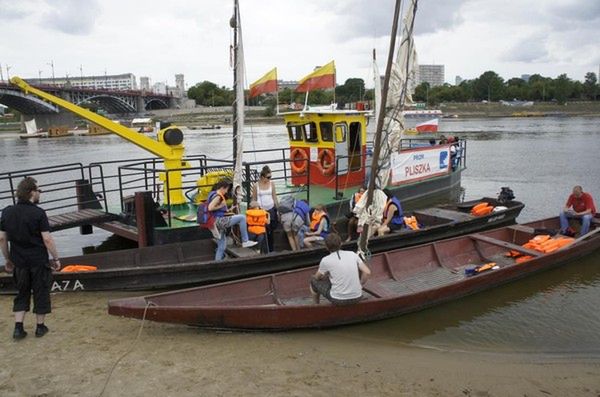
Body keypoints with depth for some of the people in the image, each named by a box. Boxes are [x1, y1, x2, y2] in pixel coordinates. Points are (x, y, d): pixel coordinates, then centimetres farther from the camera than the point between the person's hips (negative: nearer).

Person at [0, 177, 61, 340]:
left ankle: (18, 328, 13)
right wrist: (56, 258, -6)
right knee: (41, 293, 10)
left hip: (19, 261, 4)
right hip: (39, 261, -4)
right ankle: (40, 327, 19)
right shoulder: (38, 213, -16)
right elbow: (47, 239, -16)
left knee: (22, 293, 17)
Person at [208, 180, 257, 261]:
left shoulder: (213, 194, 18)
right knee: (242, 217, -9)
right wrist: (221, 205, -13)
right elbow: (210, 208, -25)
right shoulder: (218, 196, -13)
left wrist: (227, 210, 17)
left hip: (217, 223, 10)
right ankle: (245, 241, -5)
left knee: (221, 247, 14)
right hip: (219, 221, -10)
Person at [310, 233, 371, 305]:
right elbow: (367, 273, -1)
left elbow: (317, 277, 10)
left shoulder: (325, 260, -8)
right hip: (357, 297, 4)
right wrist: (359, 285, 13)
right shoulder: (353, 254, 1)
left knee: (313, 281, 20)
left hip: (338, 299, -3)